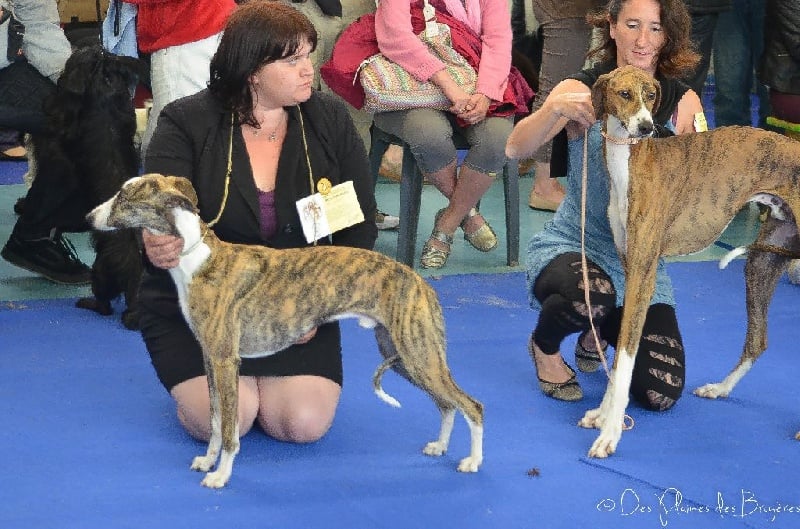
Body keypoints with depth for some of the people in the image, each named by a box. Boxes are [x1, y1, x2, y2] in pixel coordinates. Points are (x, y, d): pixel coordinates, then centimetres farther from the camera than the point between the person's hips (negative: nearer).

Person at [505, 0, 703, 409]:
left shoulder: (683, 102, -1)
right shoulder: (582, 90, -9)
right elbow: (516, 149, -22)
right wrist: (554, 109, -41)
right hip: (572, 245, -3)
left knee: (661, 394, -10)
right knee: (591, 296, -39)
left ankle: (602, 329, 25)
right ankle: (544, 345, -1)